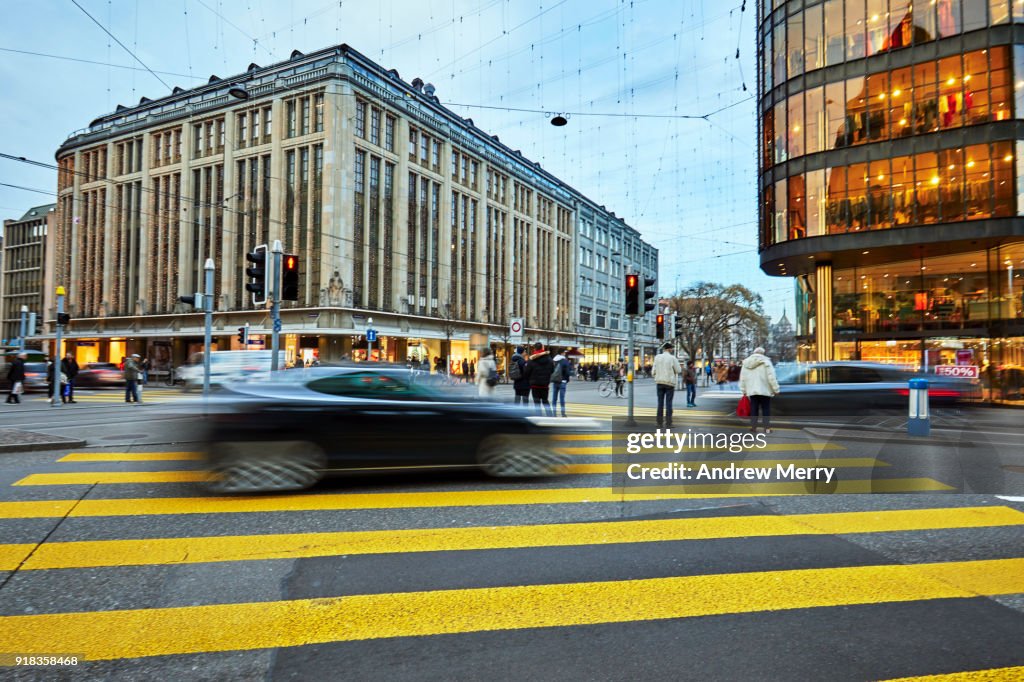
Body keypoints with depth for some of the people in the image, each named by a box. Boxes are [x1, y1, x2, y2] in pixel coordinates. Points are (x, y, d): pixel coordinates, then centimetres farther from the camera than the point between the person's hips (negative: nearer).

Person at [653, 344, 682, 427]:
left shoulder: (657, 357, 1)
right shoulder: (672, 358, -9)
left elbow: (654, 370, 1)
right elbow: (678, 370, -4)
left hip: (659, 382, 3)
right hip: (669, 382, -3)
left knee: (660, 402, 8)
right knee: (668, 402, 0)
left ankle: (659, 421, 8)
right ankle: (668, 422, 0)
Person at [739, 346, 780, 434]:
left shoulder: (746, 362, 10)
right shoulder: (765, 361, -5)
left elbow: (742, 378, 11)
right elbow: (771, 377, -10)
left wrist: (743, 390, 16)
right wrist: (776, 389, -5)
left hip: (751, 390, 4)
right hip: (764, 390, -4)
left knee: (753, 410, 9)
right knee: (766, 409, 4)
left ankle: (753, 427, 8)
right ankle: (767, 428, 2)